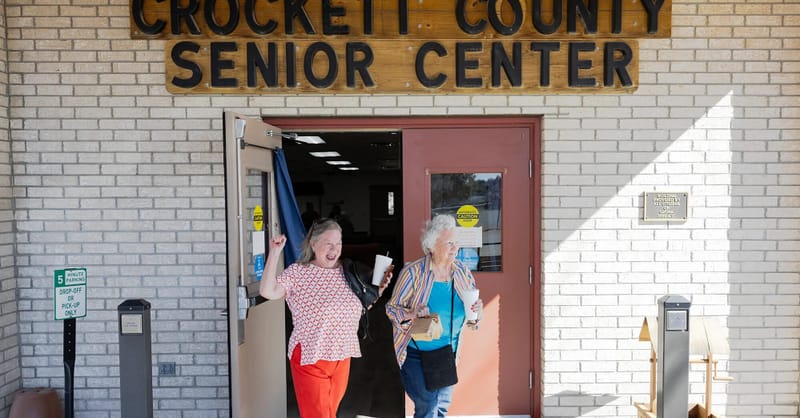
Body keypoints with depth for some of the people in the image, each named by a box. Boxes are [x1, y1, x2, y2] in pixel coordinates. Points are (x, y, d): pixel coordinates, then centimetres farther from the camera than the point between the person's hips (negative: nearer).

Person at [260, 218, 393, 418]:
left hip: (341, 358, 5)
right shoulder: (298, 272, -10)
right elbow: (268, 291, -23)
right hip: (309, 358, -5)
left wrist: (379, 289, 0)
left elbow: (360, 308, 13)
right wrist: (274, 253, -25)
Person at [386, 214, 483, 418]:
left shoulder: (463, 272, -2)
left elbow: (472, 316, 7)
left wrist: (477, 311, -16)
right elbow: (392, 308, -9)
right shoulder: (413, 272, -16)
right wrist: (412, 314, -28)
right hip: (416, 353, -5)